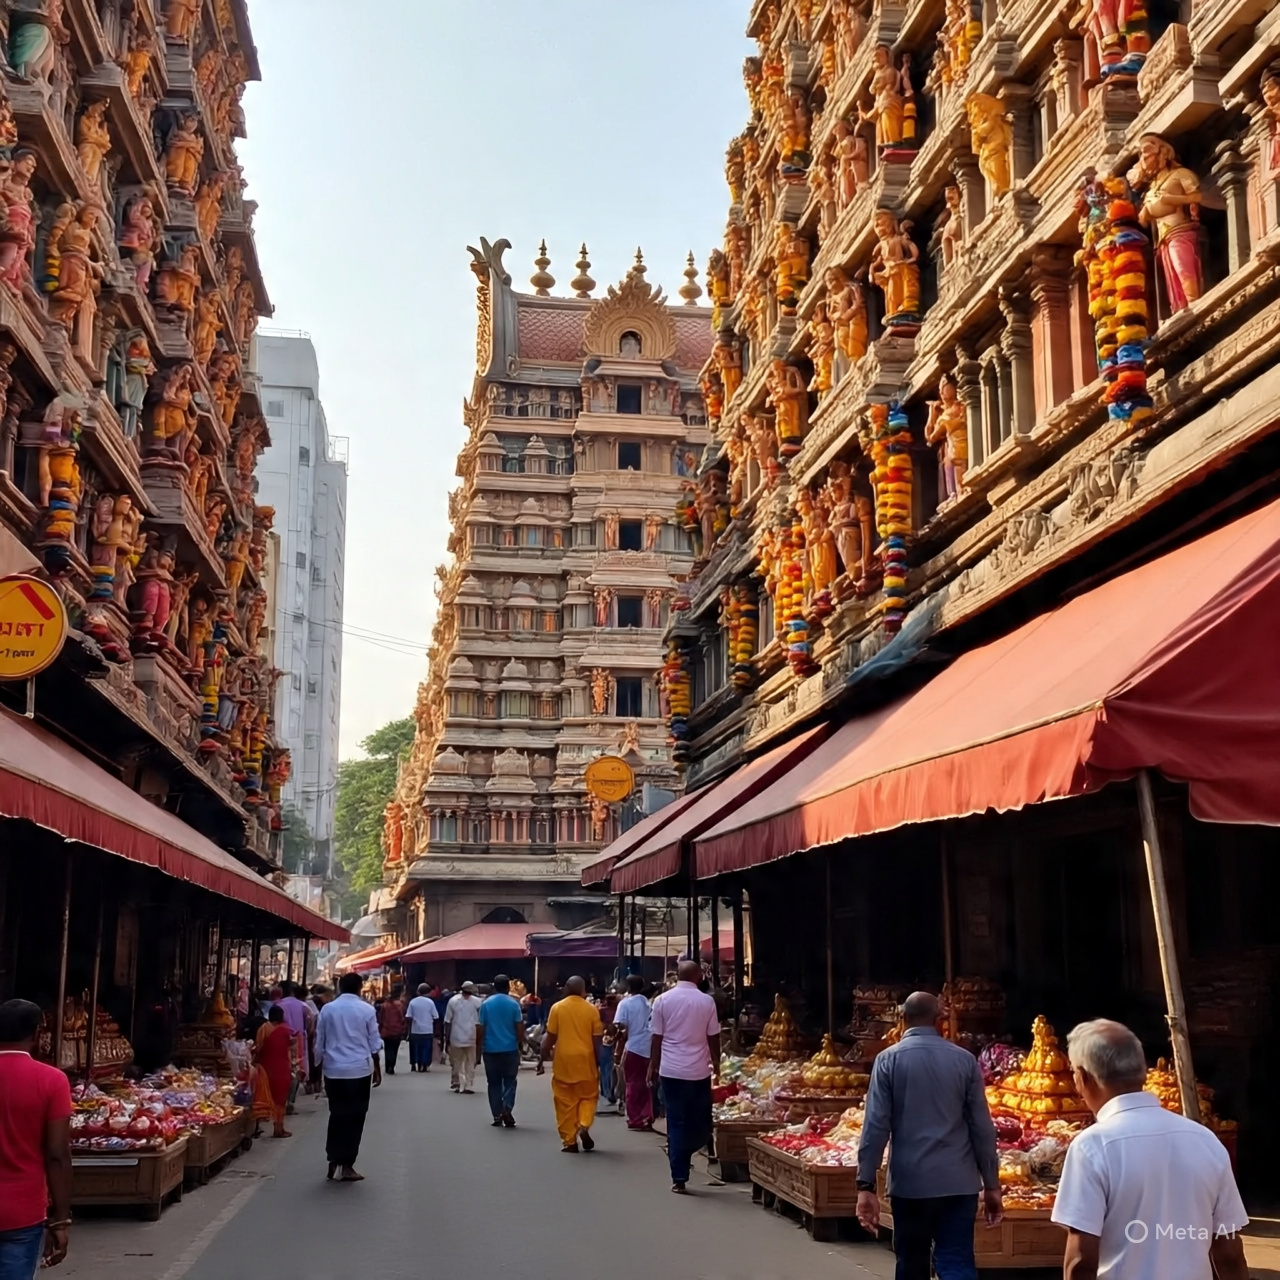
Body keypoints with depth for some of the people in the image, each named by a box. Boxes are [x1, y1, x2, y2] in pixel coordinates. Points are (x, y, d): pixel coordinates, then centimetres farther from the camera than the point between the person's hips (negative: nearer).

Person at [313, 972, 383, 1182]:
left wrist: (320, 1067, 17)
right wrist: (377, 1069, 9)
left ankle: (334, 1160, 15)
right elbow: (374, 1044, 0)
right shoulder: (366, 1010, -3)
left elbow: (319, 1044, 6)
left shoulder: (328, 1009, 2)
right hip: (359, 1070, -2)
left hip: (333, 1070, 2)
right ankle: (347, 1165, 3)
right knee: (354, 1117, 4)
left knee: (336, 1115, 16)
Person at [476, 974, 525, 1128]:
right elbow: (519, 1027, -4)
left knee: (494, 1083, 9)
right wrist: (521, 1044, 10)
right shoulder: (513, 1003, -4)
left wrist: (478, 1049, 9)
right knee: (509, 1081, 10)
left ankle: (497, 1116, 8)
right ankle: (507, 1107, -13)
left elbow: (480, 1029, 1)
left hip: (490, 1050, 1)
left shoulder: (486, 1004, 0)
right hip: (510, 1049, -1)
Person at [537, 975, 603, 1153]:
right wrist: (598, 1063, 8)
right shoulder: (591, 1009, 0)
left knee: (565, 1102, 7)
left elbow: (550, 1038, -2)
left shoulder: (557, 1008, -1)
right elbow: (597, 1040, 0)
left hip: (563, 1061, 0)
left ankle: (569, 1141, 6)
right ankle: (584, 1126, -7)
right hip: (585, 1060, 0)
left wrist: (542, 1059, 6)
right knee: (588, 1096, 15)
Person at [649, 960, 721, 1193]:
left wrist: (653, 1067, 10)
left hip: (671, 1070, 1)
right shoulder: (706, 1001, -1)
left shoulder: (663, 1000, 0)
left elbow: (656, 1037, 1)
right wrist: (716, 1064, 15)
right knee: (699, 1122, 17)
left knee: (676, 1123, 4)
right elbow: (713, 1038, 2)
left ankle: (679, 1178, 4)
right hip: (698, 1071, -1)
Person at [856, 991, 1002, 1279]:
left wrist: (866, 1185, -4)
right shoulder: (965, 1060, 2)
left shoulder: (889, 1060, -2)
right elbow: (982, 1127, 2)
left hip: (909, 1182, 0)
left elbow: (876, 1125, -7)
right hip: (958, 1182, 0)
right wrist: (991, 1185, 9)